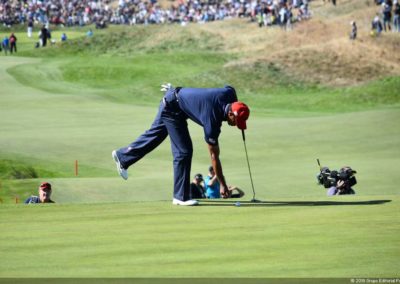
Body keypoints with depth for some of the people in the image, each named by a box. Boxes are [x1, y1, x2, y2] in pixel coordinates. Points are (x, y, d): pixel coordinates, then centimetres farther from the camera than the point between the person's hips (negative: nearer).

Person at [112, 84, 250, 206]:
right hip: (172, 108, -9)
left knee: (156, 134, 24)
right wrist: (222, 184, -17)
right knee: (183, 151, -10)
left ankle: (122, 156, 40)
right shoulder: (212, 122, -31)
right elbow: (214, 156, -22)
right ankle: (181, 196, -4)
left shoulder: (229, 93, -17)